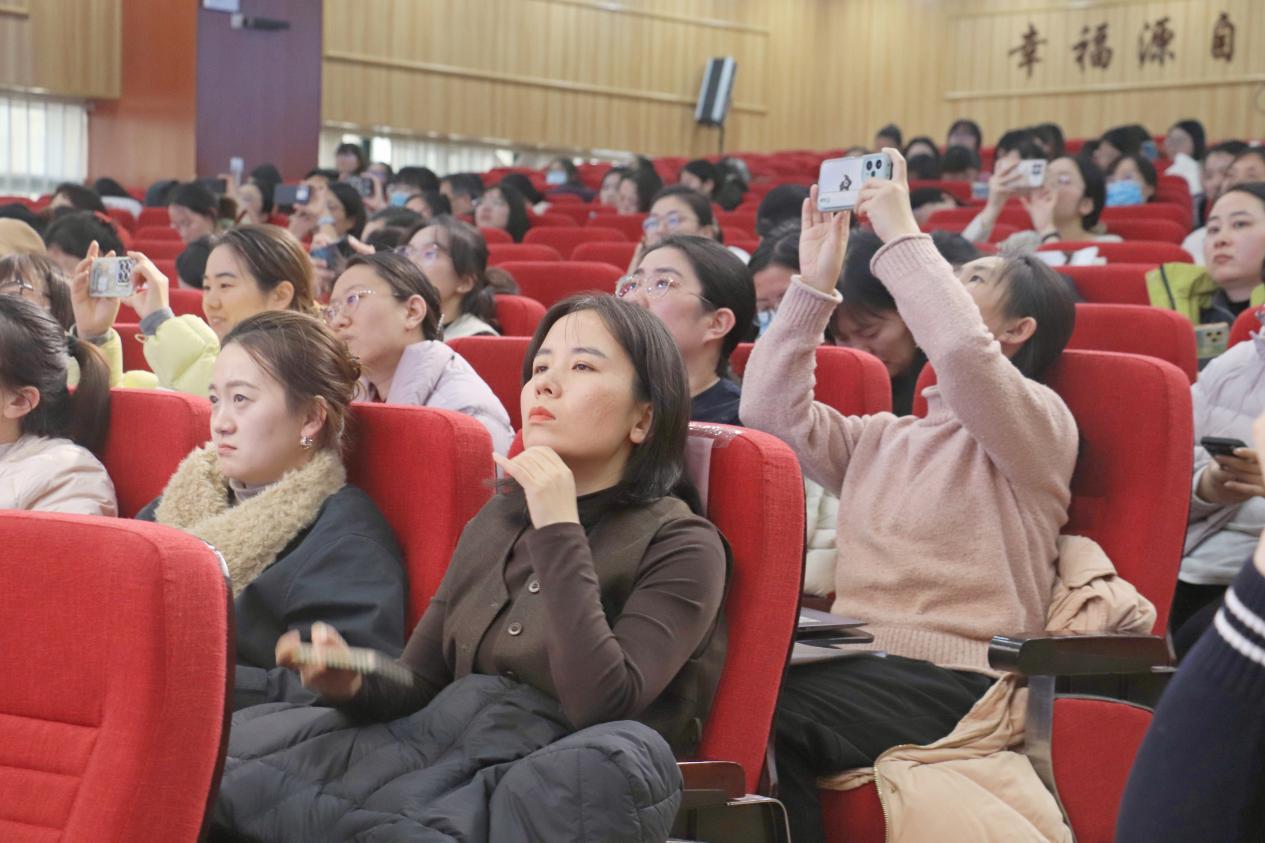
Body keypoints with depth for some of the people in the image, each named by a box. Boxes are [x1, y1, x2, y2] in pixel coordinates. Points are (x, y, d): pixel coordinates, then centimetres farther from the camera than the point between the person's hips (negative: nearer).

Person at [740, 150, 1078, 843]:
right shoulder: (884, 437, 23)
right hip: (858, 660, 6)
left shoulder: (1040, 422, 2)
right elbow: (771, 410, 13)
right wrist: (814, 283, 11)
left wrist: (900, 234, -10)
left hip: (954, 682, -6)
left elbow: (962, 351, -20)